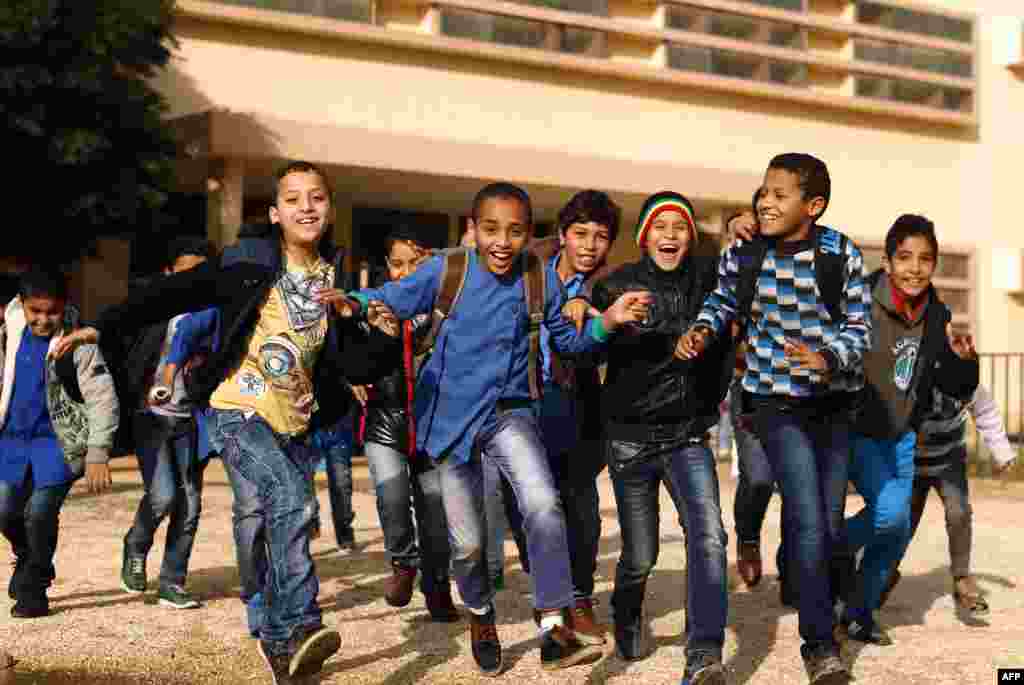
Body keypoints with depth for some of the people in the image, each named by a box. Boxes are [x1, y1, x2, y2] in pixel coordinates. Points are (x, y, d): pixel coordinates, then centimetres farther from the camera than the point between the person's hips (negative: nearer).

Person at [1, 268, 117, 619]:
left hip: (58, 441, -5)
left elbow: (103, 400, -17)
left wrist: (97, 456, -20)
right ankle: (29, 562, 38)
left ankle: (32, 589, 8)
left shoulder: (78, 344, -19)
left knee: (40, 512, -13)